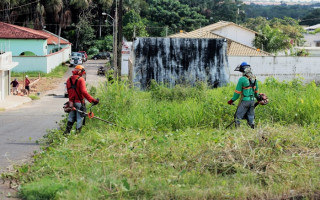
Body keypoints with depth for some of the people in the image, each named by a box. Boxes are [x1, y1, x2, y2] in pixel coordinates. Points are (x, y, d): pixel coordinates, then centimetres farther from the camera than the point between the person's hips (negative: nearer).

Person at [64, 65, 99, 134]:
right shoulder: (80, 79, -14)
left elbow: (69, 92, 12)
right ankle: (78, 132, 8)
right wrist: (93, 100, -24)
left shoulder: (69, 80, 6)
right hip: (79, 102, -6)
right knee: (80, 117, 5)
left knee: (71, 117, 18)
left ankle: (67, 131, 18)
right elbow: (84, 92, -23)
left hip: (72, 102, 6)